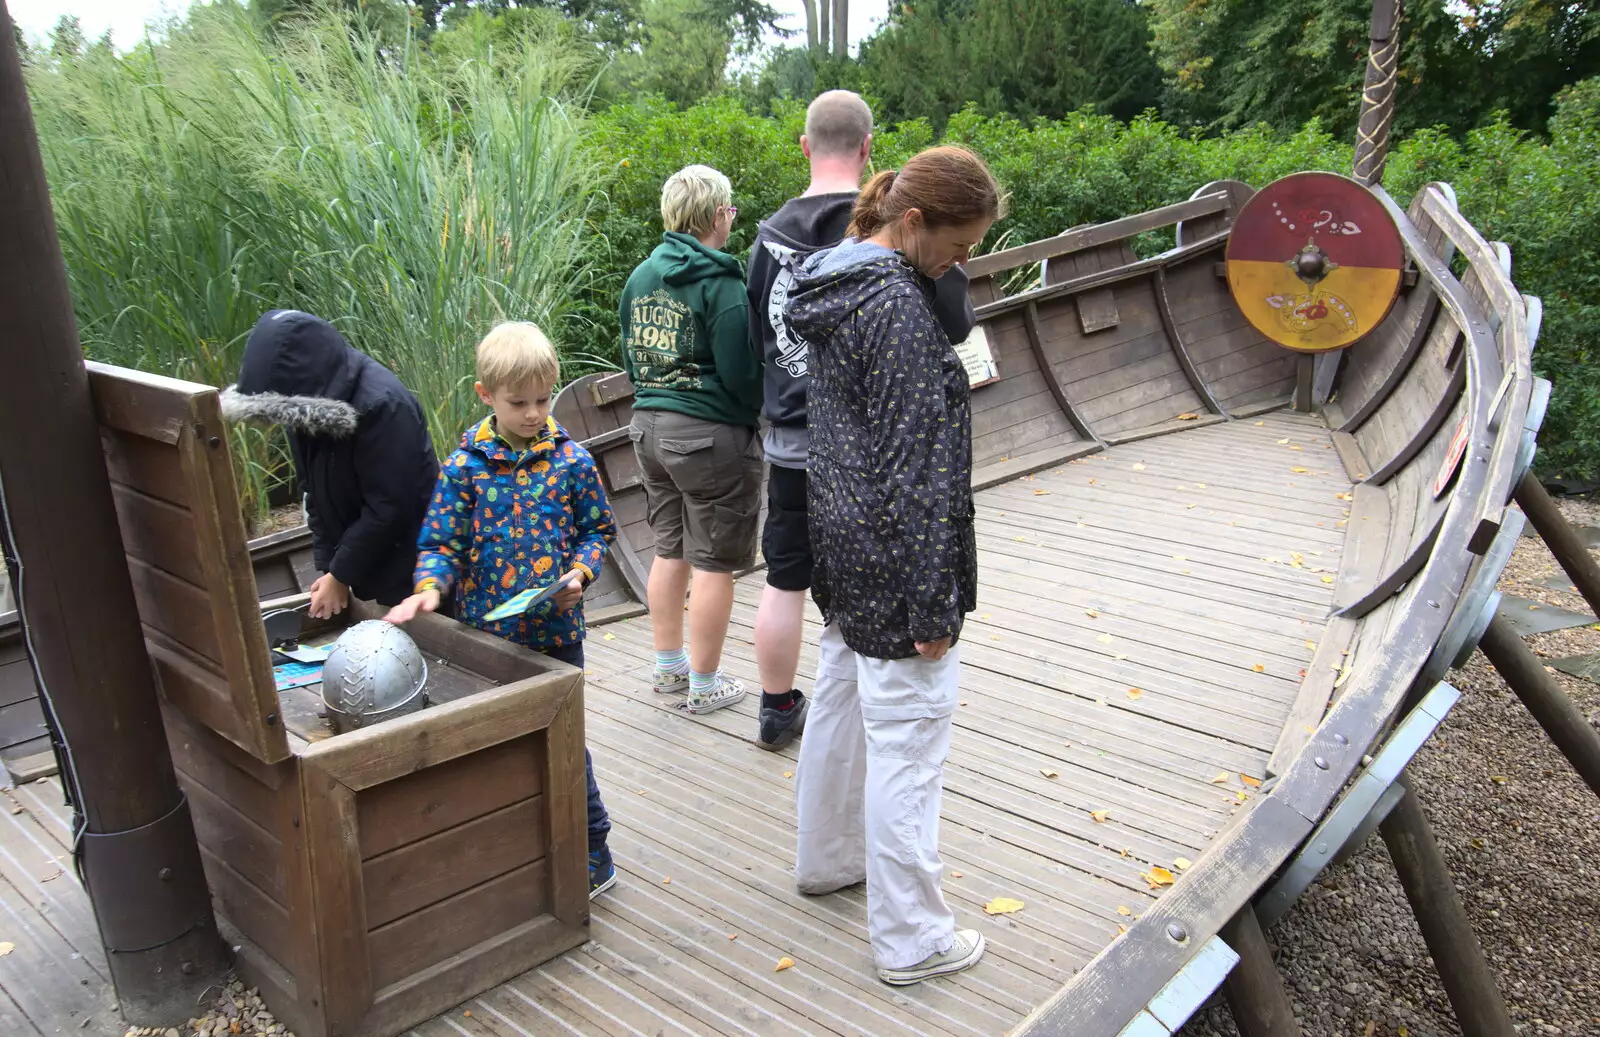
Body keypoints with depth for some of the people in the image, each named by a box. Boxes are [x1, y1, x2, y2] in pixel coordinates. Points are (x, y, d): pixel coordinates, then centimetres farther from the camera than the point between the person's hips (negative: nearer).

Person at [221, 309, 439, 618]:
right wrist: (327, 566, 0)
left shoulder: (384, 405, -26)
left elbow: (388, 507, -23)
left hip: (408, 567, -7)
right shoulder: (305, 404, -1)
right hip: (366, 563, 7)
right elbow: (315, 492, 6)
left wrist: (340, 575, -15)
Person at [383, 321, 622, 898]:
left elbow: (598, 528, 6)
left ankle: (592, 855, 21)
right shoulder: (464, 467, -3)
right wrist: (430, 586, -21)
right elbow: (441, 541, -2)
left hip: (555, 632, -1)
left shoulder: (571, 462, -3)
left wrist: (581, 571, -11)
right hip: (485, 634, 2)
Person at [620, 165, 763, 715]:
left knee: (669, 550, 18)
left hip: (649, 424, 8)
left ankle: (668, 665, 30)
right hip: (711, 433, -8)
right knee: (713, 561, 3)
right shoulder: (719, 281, -15)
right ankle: (704, 684, 13)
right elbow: (741, 371, -17)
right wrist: (754, 412, 2)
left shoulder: (641, 276, 8)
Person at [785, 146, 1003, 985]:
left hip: (843, 540, 10)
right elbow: (915, 466, -22)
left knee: (841, 704, 23)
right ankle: (909, 937, 15)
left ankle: (827, 856, 42)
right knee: (906, 741, 1)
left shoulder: (837, 285, 8)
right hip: (894, 560, -10)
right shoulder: (897, 305, -21)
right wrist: (933, 602, -18)